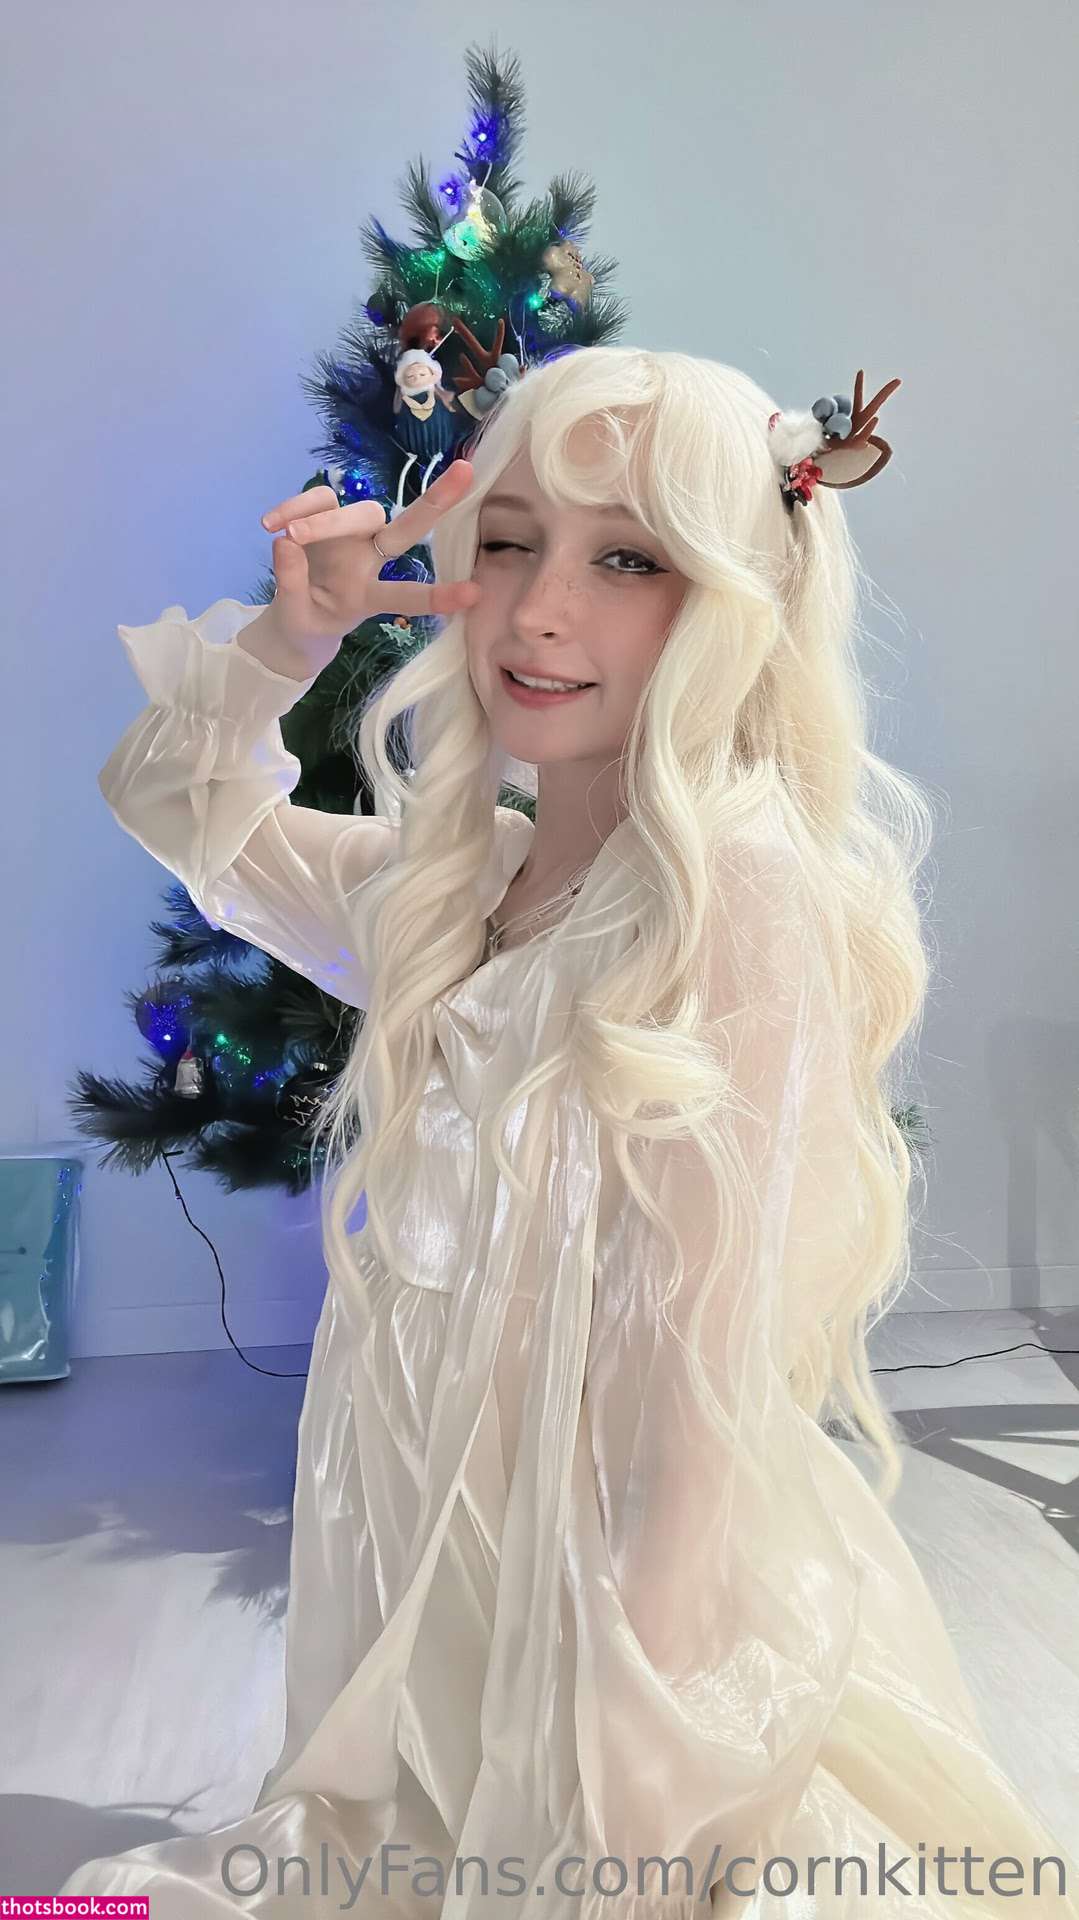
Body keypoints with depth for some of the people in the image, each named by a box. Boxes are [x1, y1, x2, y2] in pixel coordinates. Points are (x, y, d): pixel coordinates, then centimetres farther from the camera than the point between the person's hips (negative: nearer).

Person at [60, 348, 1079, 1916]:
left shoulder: (740, 893, -22)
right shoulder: (450, 876, 0)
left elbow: (712, 1370, -23)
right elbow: (179, 805, 15)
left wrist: (627, 1786, -20)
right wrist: (298, 629, -3)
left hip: (627, 1591, -6)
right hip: (438, 1574, 7)